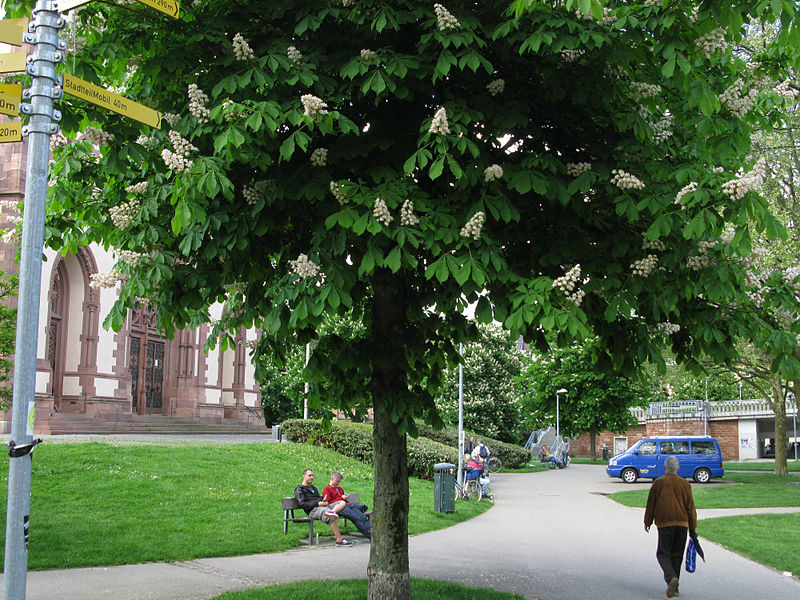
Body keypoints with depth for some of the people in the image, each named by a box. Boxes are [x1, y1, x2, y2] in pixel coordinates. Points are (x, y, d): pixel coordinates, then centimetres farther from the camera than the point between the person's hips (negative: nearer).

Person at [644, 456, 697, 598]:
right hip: (682, 523, 2)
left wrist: (647, 522, 16)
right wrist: (693, 527, 11)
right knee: (677, 555, 12)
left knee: (663, 553, 3)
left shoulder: (658, 483, 0)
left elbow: (650, 504, 4)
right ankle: (674, 587, 14)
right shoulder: (685, 484, 4)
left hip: (664, 523, -2)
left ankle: (671, 577, -23)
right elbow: (690, 506, 5)